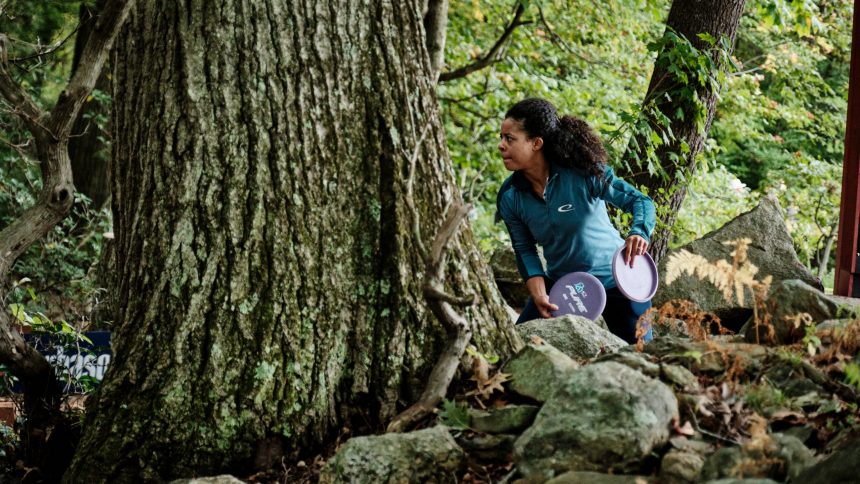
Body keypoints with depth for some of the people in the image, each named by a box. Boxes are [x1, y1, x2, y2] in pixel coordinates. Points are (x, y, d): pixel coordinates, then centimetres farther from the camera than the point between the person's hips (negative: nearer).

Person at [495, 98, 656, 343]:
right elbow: (525, 249, -2)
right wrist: (539, 295, -17)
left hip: (615, 280, -4)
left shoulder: (582, 173, -24)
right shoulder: (510, 197, -11)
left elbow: (641, 201, -19)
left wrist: (639, 232, -40)